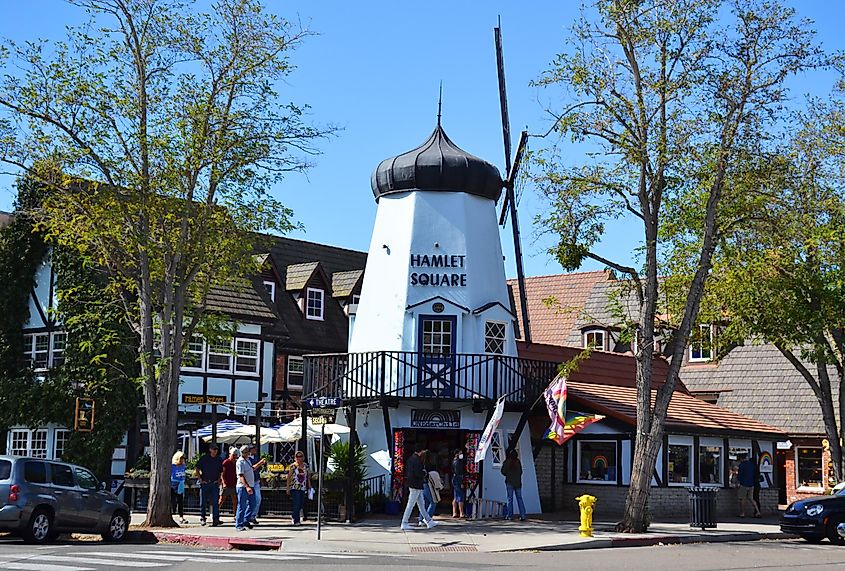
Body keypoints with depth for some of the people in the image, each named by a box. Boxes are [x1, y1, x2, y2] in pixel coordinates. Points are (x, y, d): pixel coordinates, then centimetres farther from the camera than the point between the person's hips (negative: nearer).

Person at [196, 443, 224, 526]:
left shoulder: (219, 460, 8)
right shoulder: (204, 458, 2)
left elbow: (221, 471, 18)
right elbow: (197, 469, 7)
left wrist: (219, 480, 5)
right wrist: (200, 479, -1)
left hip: (215, 483, 1)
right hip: (204, 483, -1)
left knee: (215, 502, -3)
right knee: (203, 502, 3)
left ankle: (215, 519, 0)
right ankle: (202, 518, 16)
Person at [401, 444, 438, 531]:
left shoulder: (410, 459, 12)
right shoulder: (417, 460, -18)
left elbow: (406, 473, 17)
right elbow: (419, 473, -27)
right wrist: (425, 473, -5)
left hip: (412, 484, 10)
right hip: (416, 486, -10)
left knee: (421, 505, 13)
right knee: (410, 505, -4)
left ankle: (429, 522, 19)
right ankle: (404, 524, 1)